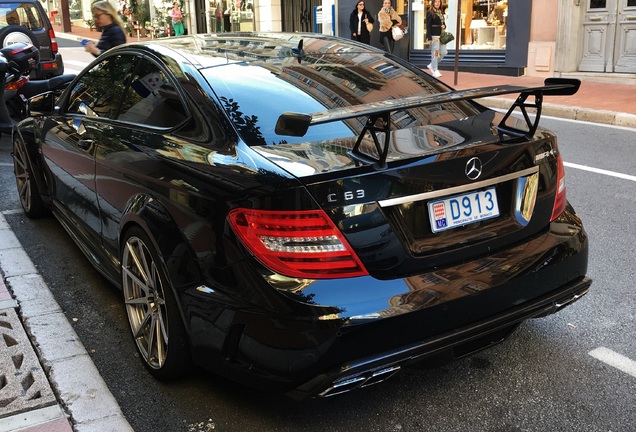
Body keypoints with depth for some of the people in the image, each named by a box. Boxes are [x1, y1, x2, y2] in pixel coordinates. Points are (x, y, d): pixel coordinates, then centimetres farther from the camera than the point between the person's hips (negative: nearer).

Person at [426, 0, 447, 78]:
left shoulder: (441, 13, 16)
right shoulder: (430, 13, -4)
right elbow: (428, 26, -9)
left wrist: (444, 26, 0)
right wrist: (429, 37, -17)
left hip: (441, 35, 7)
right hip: (434, 35, -7)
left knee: (443, 52, 4)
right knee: (435, 52, -6)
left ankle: (431, 65, 20)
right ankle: (435, 71, 0)